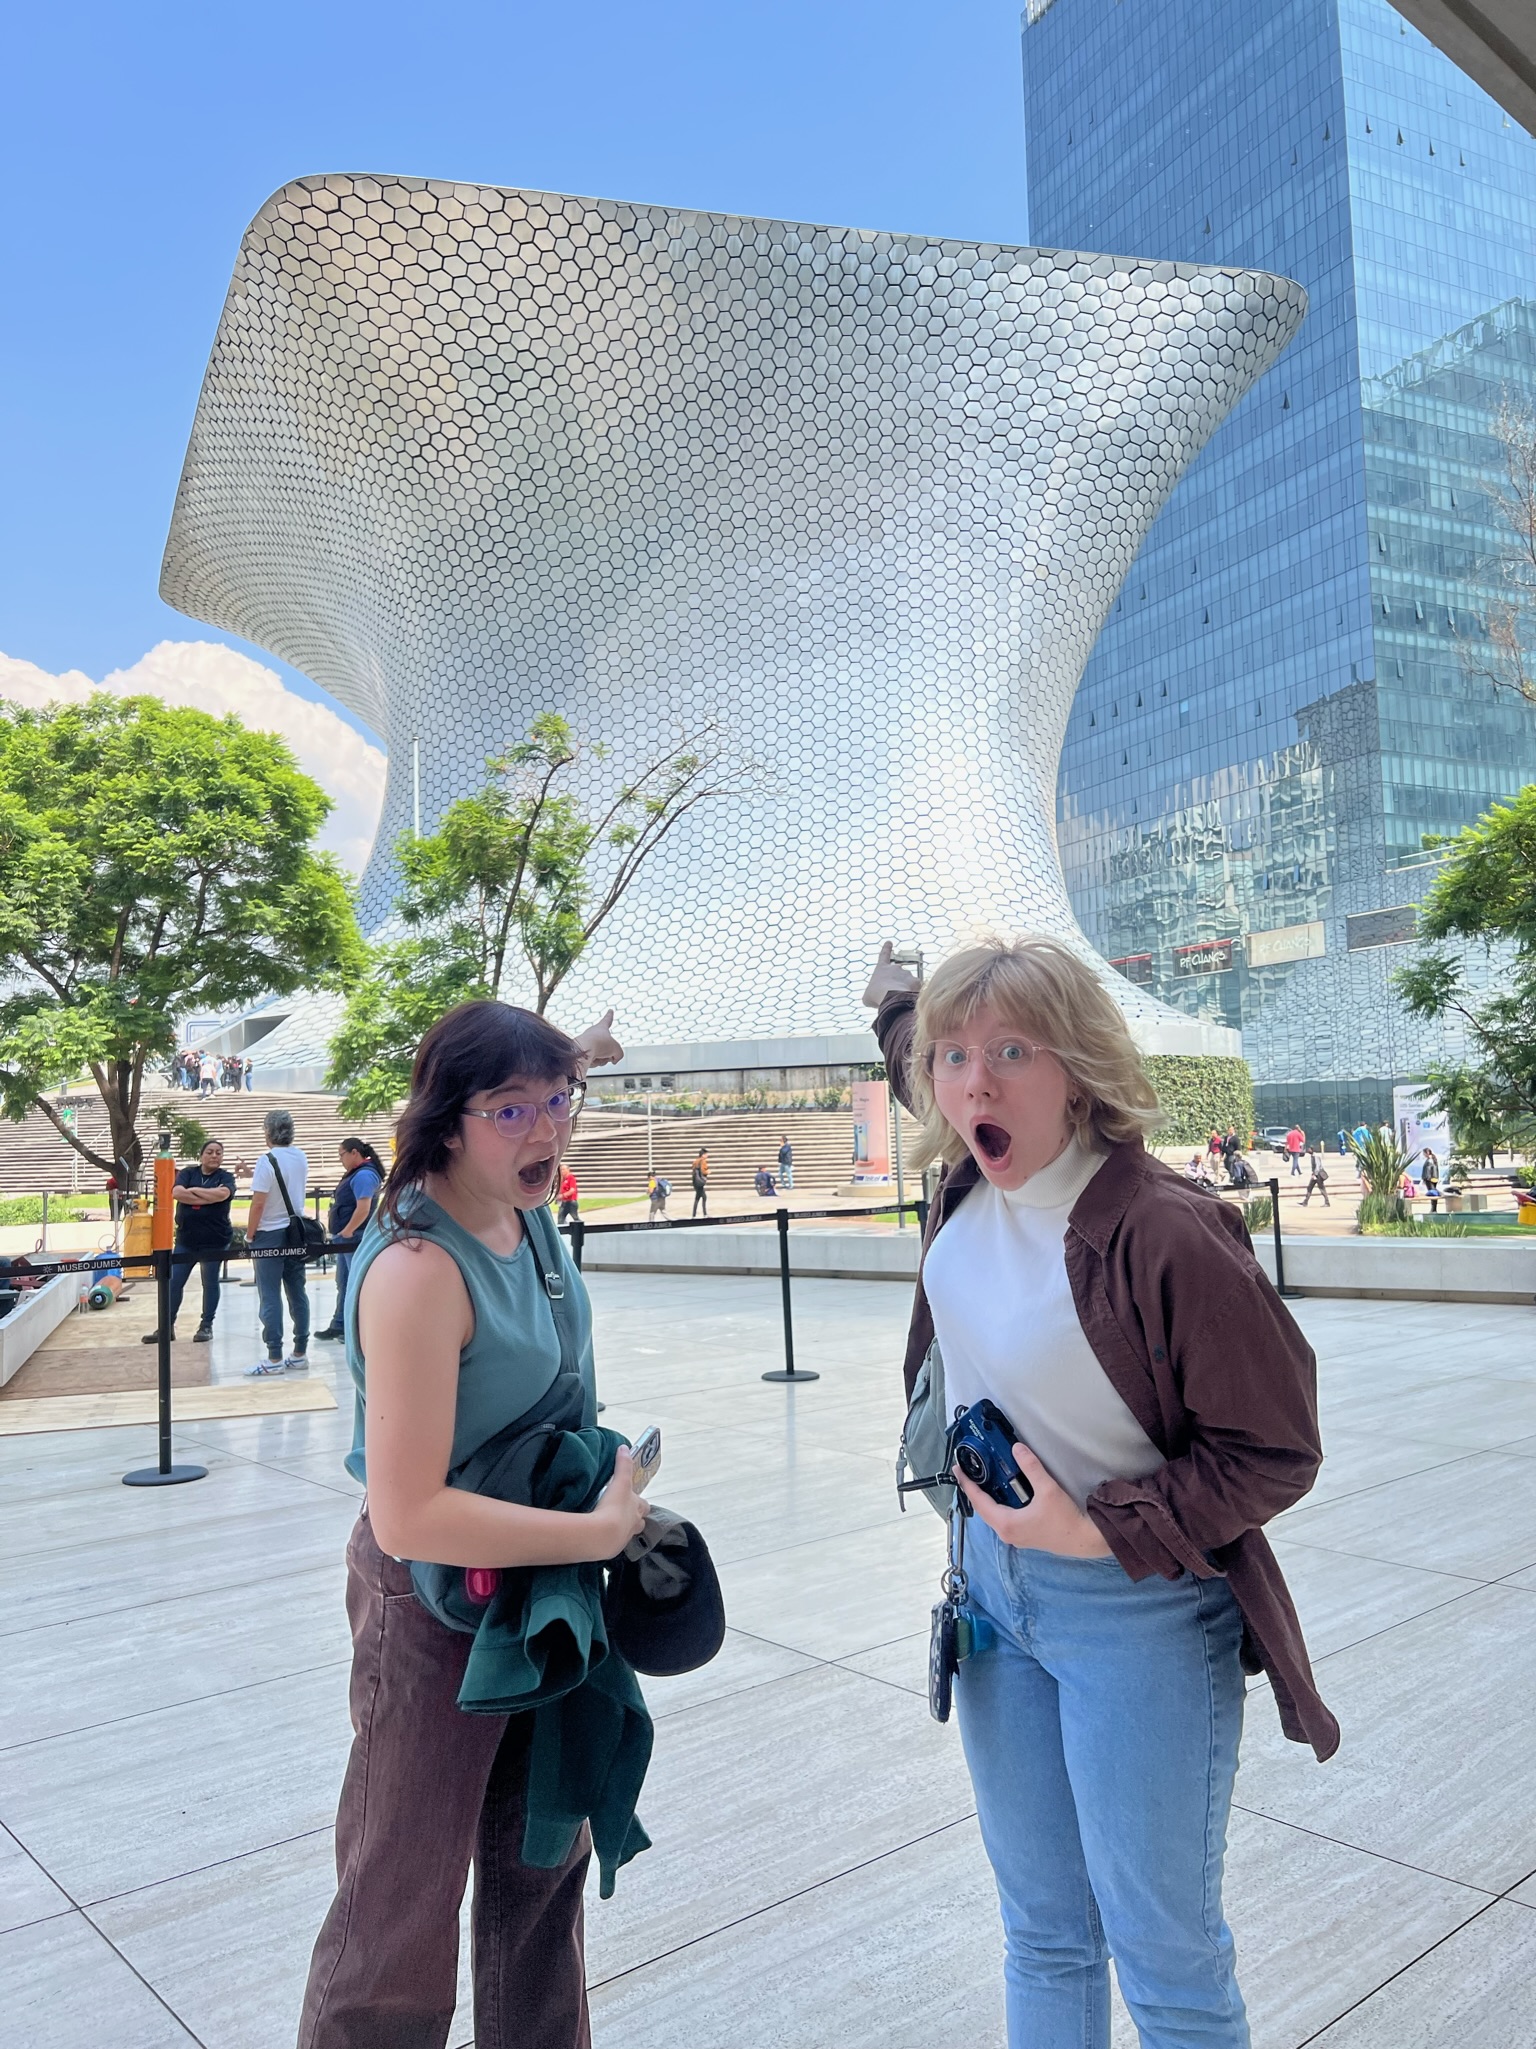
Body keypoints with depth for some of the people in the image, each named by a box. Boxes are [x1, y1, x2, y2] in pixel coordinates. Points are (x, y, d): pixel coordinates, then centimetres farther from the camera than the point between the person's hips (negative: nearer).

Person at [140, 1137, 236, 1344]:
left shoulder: (226, 1177, 1)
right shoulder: (188, 1173, 6)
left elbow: (222, 1194, -21)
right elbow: (177, 1193, -13)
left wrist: (194, 1190, -11)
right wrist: (209, 1197, -15)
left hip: (215, 1241, -2)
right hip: (186, 1239, 2)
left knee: (210, 1283, 5)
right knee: (174, 1282, 4)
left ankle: (206, 1325, 16)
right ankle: (167, 1326, 14)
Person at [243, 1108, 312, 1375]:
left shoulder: (267, 1160, -15)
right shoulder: (301, 1158, 5)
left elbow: (258, 1202, -17)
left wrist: (249, 1235, -7)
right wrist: (254, 1174, 24)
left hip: (269, 1235, -7)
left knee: (270, 1297, -2)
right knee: (297, 1293, 9)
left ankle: (274, 1358, -2)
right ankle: (300, 1354, 13)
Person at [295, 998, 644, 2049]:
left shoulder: (518, 1207, -8)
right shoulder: (418, 1268, -31)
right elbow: (410, 1516, -33)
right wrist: (603, 1529, -27)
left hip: (542, 1576, 8)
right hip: (437, 1604, -8)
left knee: (543, 1862, 24)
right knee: (403, 1921, 6)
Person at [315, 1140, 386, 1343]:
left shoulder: (364, 1175, -16)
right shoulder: (355, 1174, 16)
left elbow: (363, 1208, -25)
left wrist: (347, 1231, -20)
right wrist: (337, 1231, 15)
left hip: (355, 1237, -11)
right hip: (346, 1237, 11)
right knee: (343, 1284, 17)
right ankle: (339, 1326, 26)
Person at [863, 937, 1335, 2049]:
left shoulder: (1167, 1234, -27)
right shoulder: (971, 1188, -7)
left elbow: (1277, 1450, -18)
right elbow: (913, 1053, 18)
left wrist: (1100, 1532, -21)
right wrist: (898, 993, 35)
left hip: (1136, 1610, -6)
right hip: (994, 1578, 6)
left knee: (1166, 1956, 9)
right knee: (1045, 1937, 21)